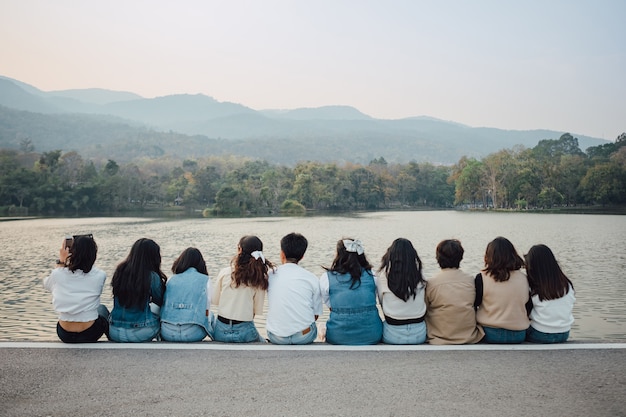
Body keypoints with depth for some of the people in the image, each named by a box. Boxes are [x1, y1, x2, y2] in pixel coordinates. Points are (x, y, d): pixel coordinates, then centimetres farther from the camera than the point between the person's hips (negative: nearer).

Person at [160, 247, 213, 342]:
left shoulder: (171, 279, 14)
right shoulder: (205, 280, 6)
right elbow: (206, 312, 8)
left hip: (167, 333, 4)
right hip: (192, 333, -3)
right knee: (211, 315, 28)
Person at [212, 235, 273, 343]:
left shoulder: (224, 273, -8)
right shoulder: (259, 279, -8)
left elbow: (215, 301, 3)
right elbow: (258, 310, -3)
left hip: (221, 331, 1)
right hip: (244, 332, 0)